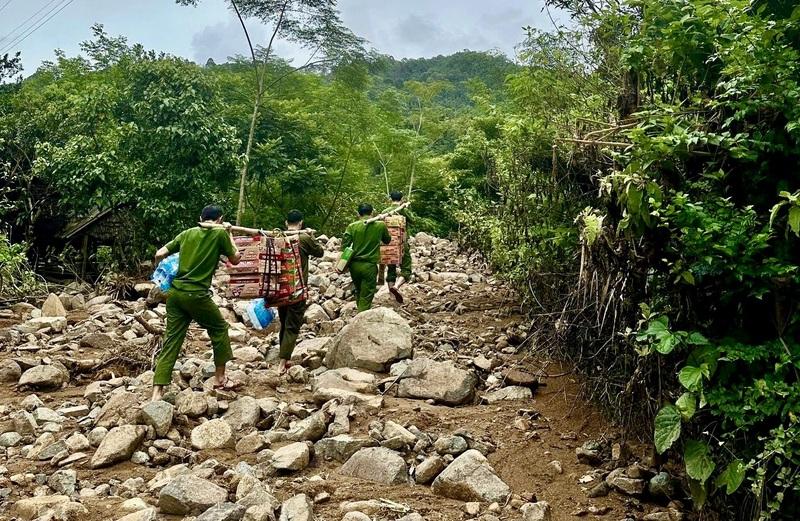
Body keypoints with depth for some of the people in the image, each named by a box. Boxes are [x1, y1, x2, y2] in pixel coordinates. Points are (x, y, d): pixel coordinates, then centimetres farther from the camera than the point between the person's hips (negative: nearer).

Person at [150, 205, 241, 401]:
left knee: (171, 341, 7)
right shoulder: (220, 233, 0)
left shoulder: (187, 233, 12)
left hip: (175, 292, 5)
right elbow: (235, 259, 12)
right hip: (197, 295, -5)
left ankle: (157, 393, 1)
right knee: (219, 328, 18)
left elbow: (159, 254, 11)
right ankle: (220, 378, 26)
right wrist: (229, 234, 21)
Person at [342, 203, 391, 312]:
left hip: (354, 265, 3)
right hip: (370, 266, -3)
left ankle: (360, 312, 38)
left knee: (358, 292, 24)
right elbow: (387, 240, 15)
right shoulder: (380, 226, -3)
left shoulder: (352, 227, -2)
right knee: (366, 297, 1)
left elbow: (344, 245, -6)